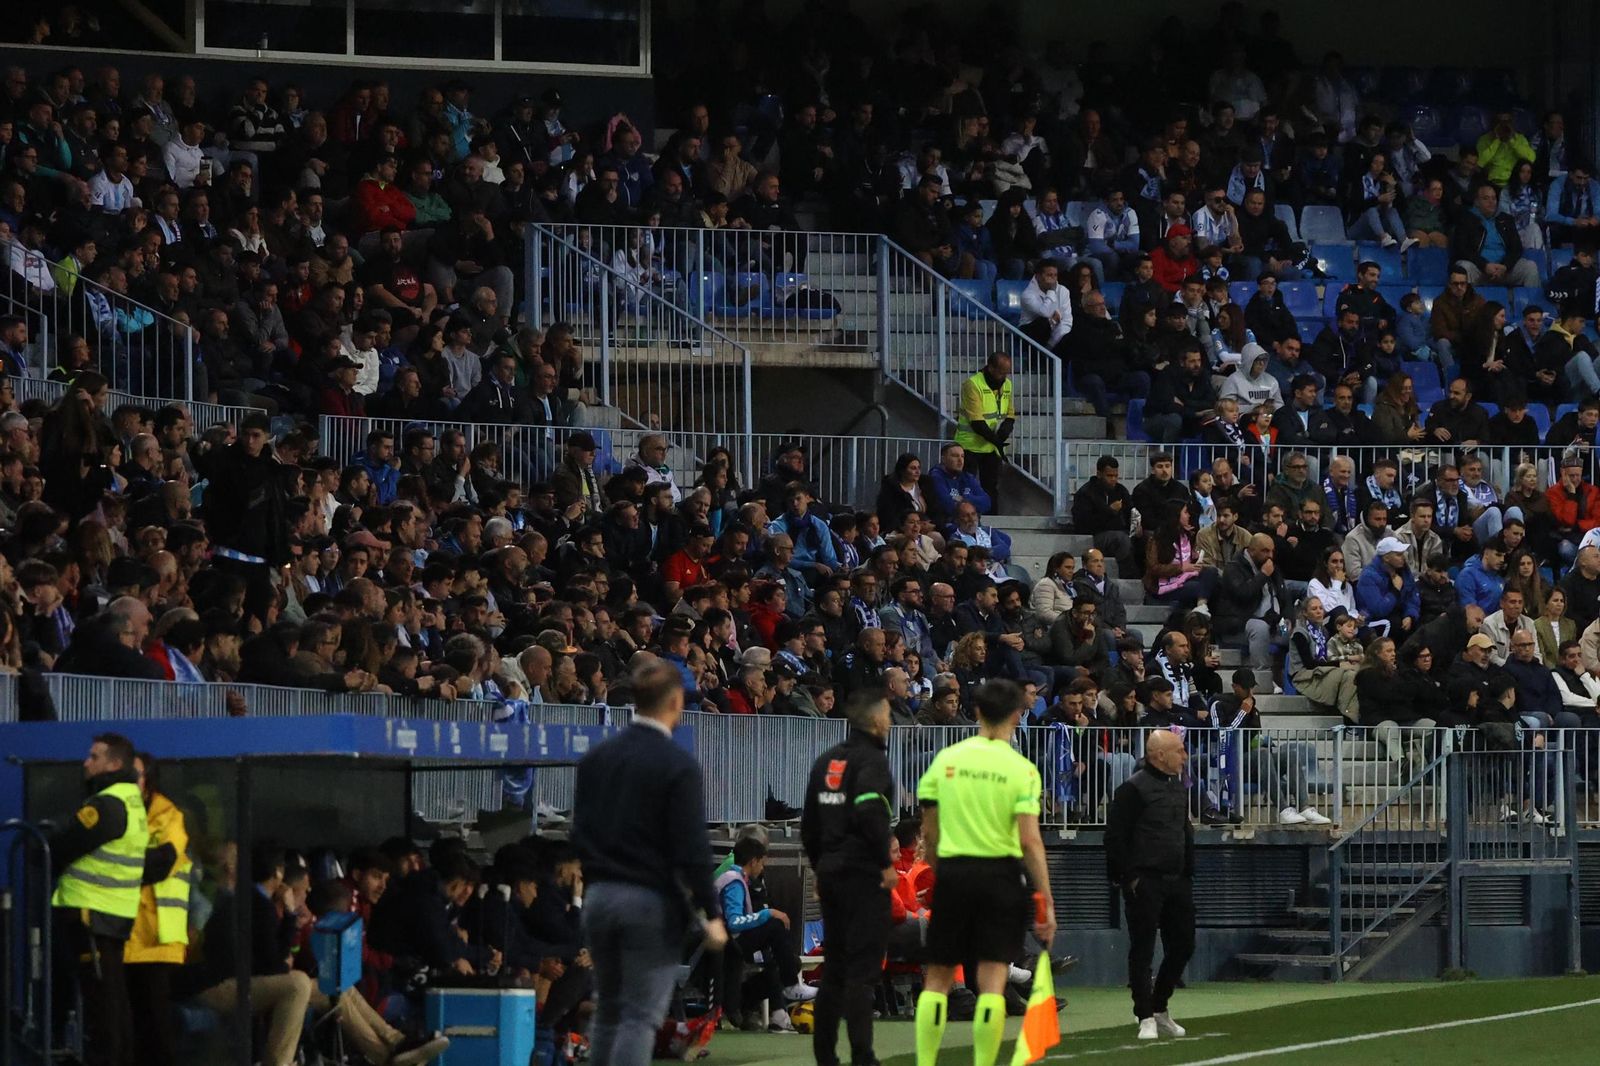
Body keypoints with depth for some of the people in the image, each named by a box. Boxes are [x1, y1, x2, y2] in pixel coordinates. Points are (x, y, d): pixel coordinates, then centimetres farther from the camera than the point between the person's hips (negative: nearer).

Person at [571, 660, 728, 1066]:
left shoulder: (595, 758, 6)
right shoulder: (678, 766, -12)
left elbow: (579, 832, 10)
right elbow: (692, 847, -14)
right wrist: (711, 913, -10)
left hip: (600, 896, 6)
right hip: (651, 902, -6)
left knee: (607, 1010, 15)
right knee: (641, 1017, -4)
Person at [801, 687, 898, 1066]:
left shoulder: (826, 761, 14)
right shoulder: (872, 760, -11)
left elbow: (808, 821, 18)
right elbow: (870, 812, -24)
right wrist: (886, 862, -17)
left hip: (831, 874, 8)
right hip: (864, 875, -8)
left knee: (836, 967, 14)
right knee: (862, 968, -8)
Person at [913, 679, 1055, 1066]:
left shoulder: (945, 759, 3)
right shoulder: (1021, 769, -6)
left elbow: (929, 833, 6)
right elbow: (1030, 841, -11)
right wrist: (1046, 900, -8)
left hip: (952, 871, 2)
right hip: (1002, 875, -2)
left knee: (938, 978, 8)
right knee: (992, 981, 0)